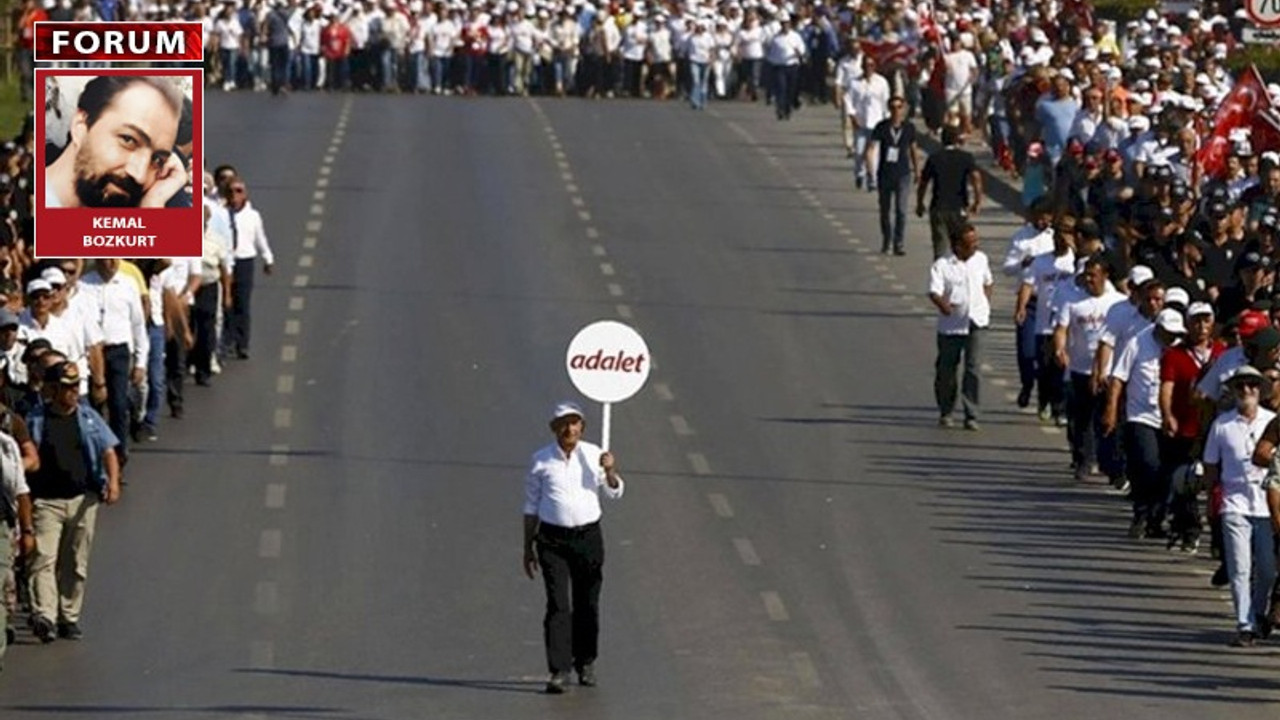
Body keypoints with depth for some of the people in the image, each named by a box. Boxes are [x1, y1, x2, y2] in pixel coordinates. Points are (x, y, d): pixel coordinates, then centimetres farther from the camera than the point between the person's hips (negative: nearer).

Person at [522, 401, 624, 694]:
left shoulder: (593, 455, 4)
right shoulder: (541, 460, 2)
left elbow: (614, 492, 3)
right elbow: (531, 505, 9)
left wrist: (610, 471, -19)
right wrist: (528, 546, 8)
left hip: (588, 536, 1)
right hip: (553, 539, -1)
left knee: (587, 604, 8)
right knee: (558, 604, -10)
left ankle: (586, 663, 25)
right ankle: (559, 671, -12)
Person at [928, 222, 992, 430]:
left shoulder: (981, 260, 4)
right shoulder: (942, 266, -12)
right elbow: (934, 291, -23)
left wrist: (986, 305, 11)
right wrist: (943, 304, -43)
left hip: (975, 323, 2)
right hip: (950, 325, -2)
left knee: (973, 369, -7)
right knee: (946, 370, 10)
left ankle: (971, 415, -2)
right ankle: (945, 412, 29)